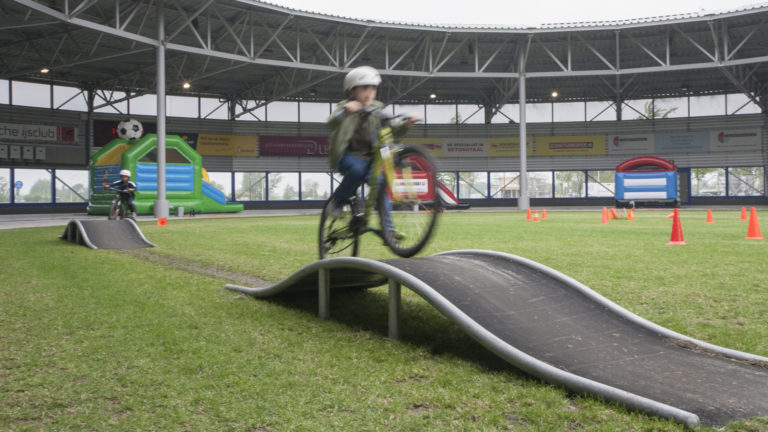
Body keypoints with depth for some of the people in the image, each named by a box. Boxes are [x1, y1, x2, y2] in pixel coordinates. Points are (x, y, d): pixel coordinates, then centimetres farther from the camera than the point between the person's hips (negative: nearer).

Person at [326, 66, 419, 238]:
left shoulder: (378, 109, 7)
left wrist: (406, 124, -16)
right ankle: (336, 201, -12)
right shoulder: (345, 107, -6)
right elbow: (332, 123, -27)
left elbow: (393, 130, 5)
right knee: (358, 169, -35)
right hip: (347, 156, -4)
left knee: (380, 181, -19)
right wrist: (345, 111, -48)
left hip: (370, 157, 4)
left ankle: (387, 228, -14)